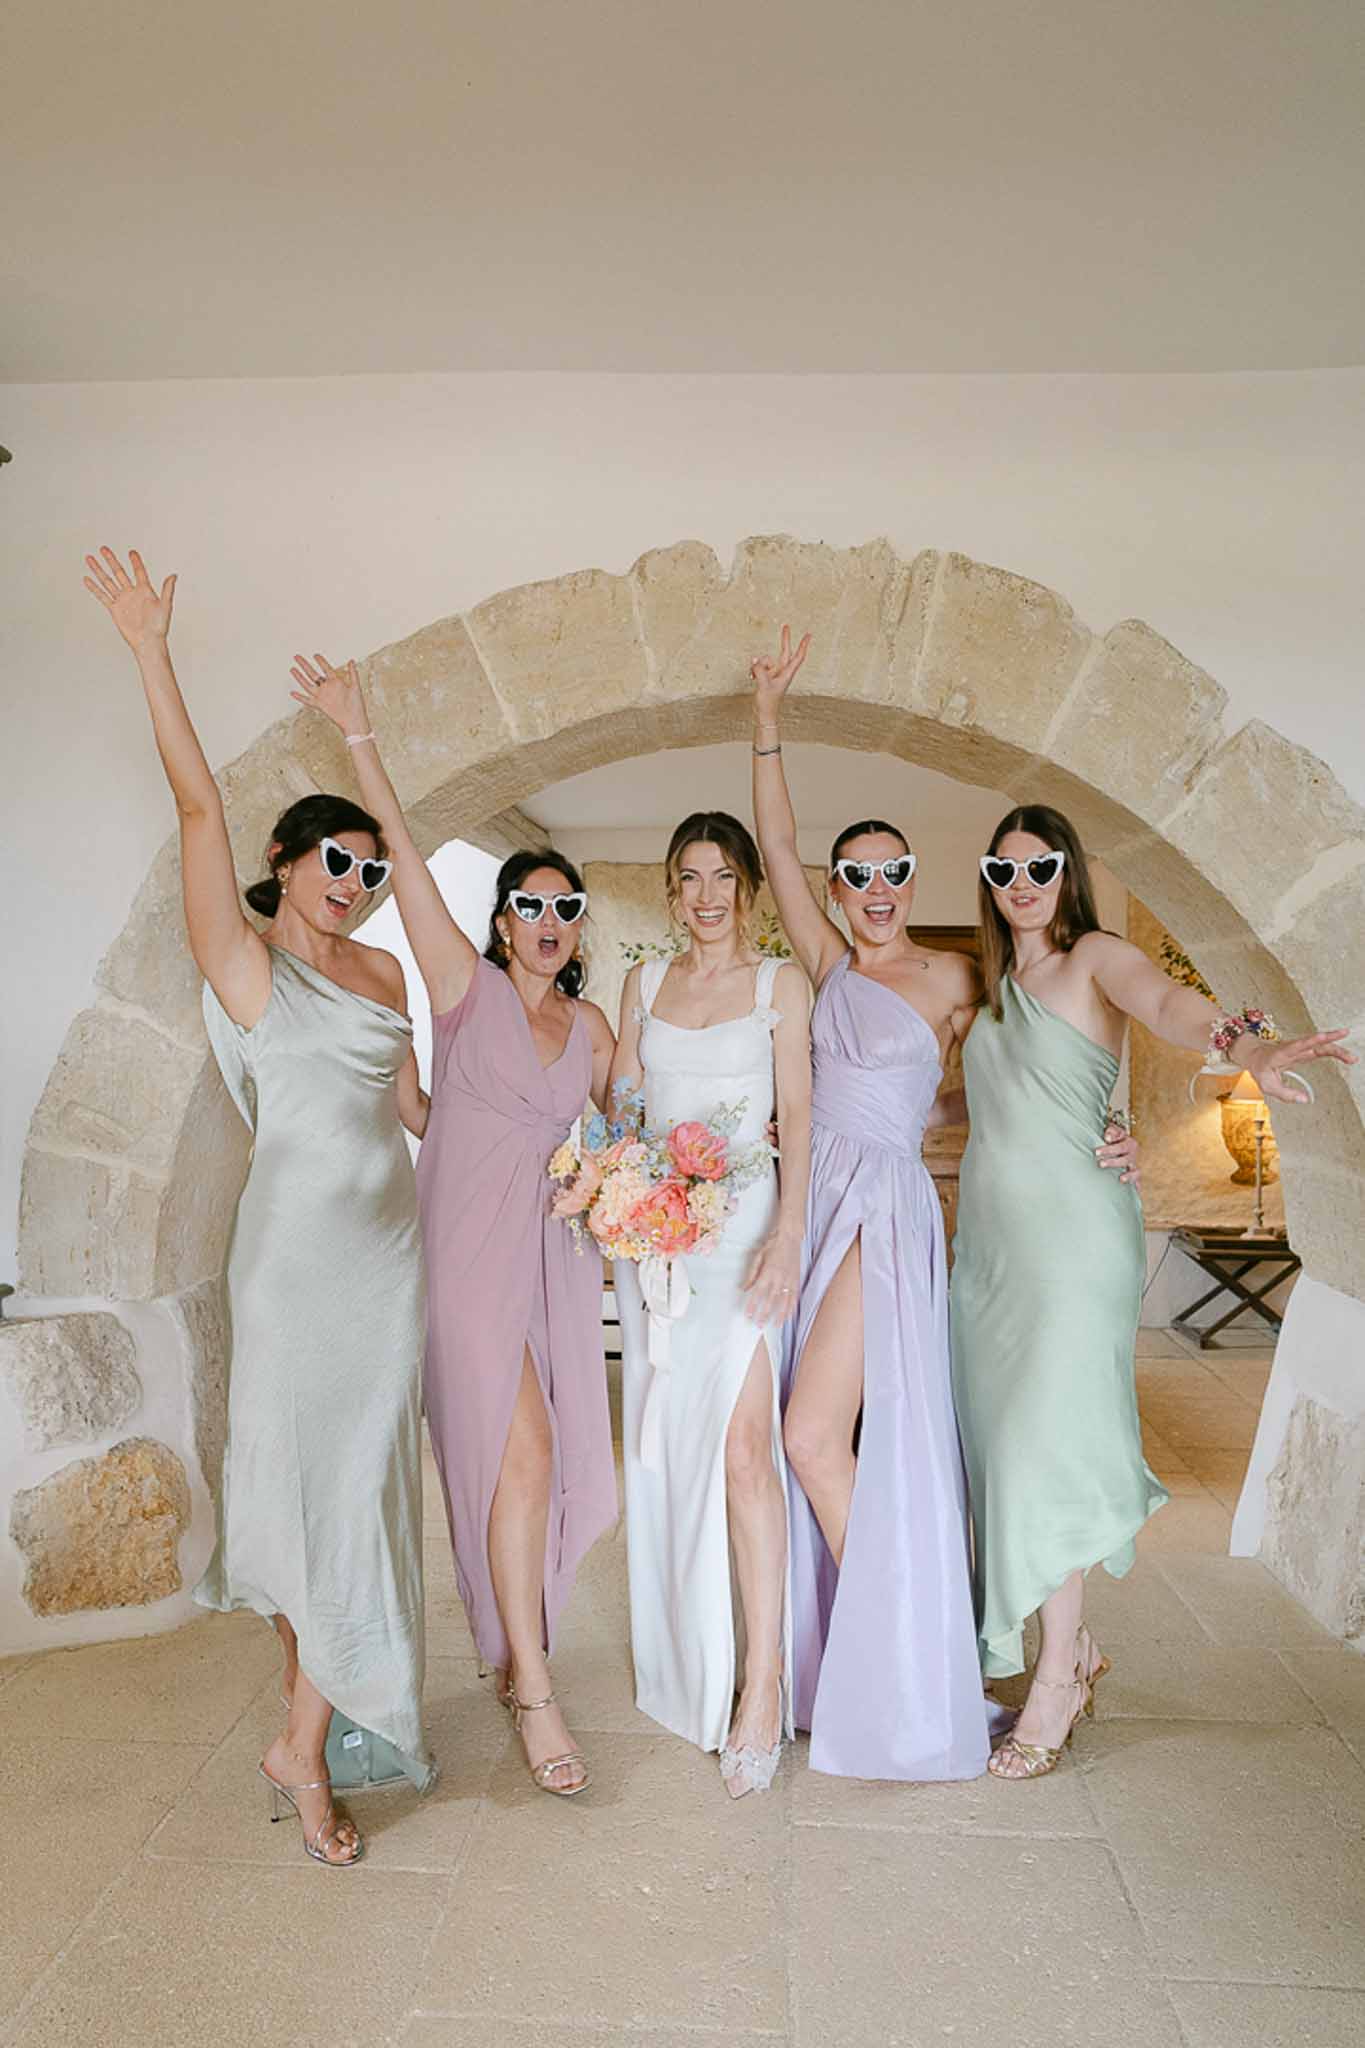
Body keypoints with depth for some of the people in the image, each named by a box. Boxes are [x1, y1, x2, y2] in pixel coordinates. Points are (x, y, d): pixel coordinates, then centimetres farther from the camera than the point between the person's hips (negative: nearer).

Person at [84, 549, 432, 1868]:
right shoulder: (243, 959, -3)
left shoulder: (381, 970, 13)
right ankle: (303, 1744, 16)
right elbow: (199, 806, -12)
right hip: (300, 1239, -5)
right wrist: (150, 651, -16)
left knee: (360, 1476, 10)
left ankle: (310, 1729, 24)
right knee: (315, 1475, 0)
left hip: (389, 1239, 6)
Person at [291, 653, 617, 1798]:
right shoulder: (465, 985, -1)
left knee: (556, 1459, 9)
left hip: (559, 1250, 5)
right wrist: (358, 733, -12)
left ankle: (510, 1633, 32)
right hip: (472, 1243, -4)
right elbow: (403, 850, -8)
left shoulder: (594, 1027, 11)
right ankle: (532, 1681, 7)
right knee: (520, 1453, -8)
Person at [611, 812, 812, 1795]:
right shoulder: (646, 982, 13)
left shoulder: (780, 982, 4)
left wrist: (788, 1232, -13)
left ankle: (763, 1682, -6)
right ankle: (685, 1657, 26)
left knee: (741, 1437, -13)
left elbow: (797, 1113, -2)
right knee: (665, 1439, 9)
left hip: (742, 1220, -4)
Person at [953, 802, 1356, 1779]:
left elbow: (1167, 1001, -24)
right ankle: (1076, 1644, 25)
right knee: (1002, 1435, 7)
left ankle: (1056, 1681, 9)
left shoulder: (1095, 956, -3)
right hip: (990, 1232, 6)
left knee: (1048, 1438, -6)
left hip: (1071, 1229, -6)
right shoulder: (990, 983, 16)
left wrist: (1246, 1042, -45)